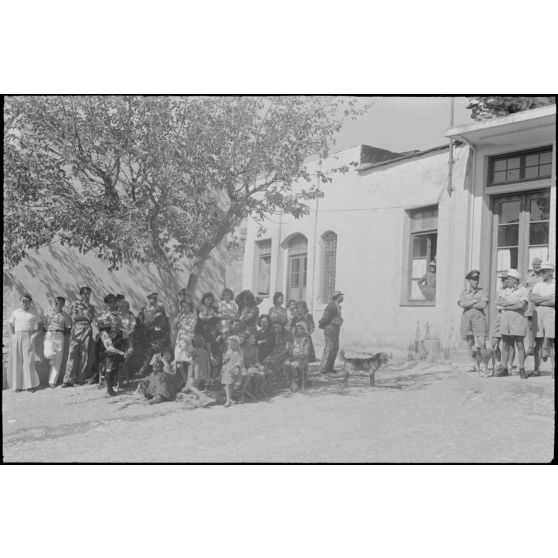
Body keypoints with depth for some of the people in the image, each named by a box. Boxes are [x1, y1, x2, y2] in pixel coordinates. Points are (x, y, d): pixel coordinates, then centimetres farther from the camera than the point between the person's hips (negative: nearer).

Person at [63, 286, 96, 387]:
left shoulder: (91, 307, 15)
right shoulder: (75, 304, 12)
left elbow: (91, 318, -2)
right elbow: (74, 317, 2)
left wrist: (86, 307, -3)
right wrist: (86, 316, -1)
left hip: (87, 331, 2)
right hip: (76, 331, -2)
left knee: (84, 355, -1)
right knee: (73, 355, -8)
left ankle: (80, 379, 6)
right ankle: (68, 380, -9)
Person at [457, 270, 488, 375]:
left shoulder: (482, 291, 7)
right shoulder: (464, 293, 12)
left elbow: (484, 305, -8)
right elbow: (461, 304, -7)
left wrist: (468, 304, -4)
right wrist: (475, 301, -9)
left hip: (479, 319, -2)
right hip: (467, 319, 2)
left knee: (481, 345, -13)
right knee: (471, 346, 3)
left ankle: (484, 368, -7)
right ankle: (477, 368, 10)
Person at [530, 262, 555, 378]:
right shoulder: (538, 285, 16)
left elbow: (553, 301, -10)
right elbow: (531, 298, 0)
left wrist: (539, 300, -6)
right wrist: (547, 298, -8)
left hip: (551, 313, -3)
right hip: (538, 313, 3)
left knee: (551, 342, -6)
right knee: (538, 341, 1)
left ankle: (553, 370, -3)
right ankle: (537, 369, 2)